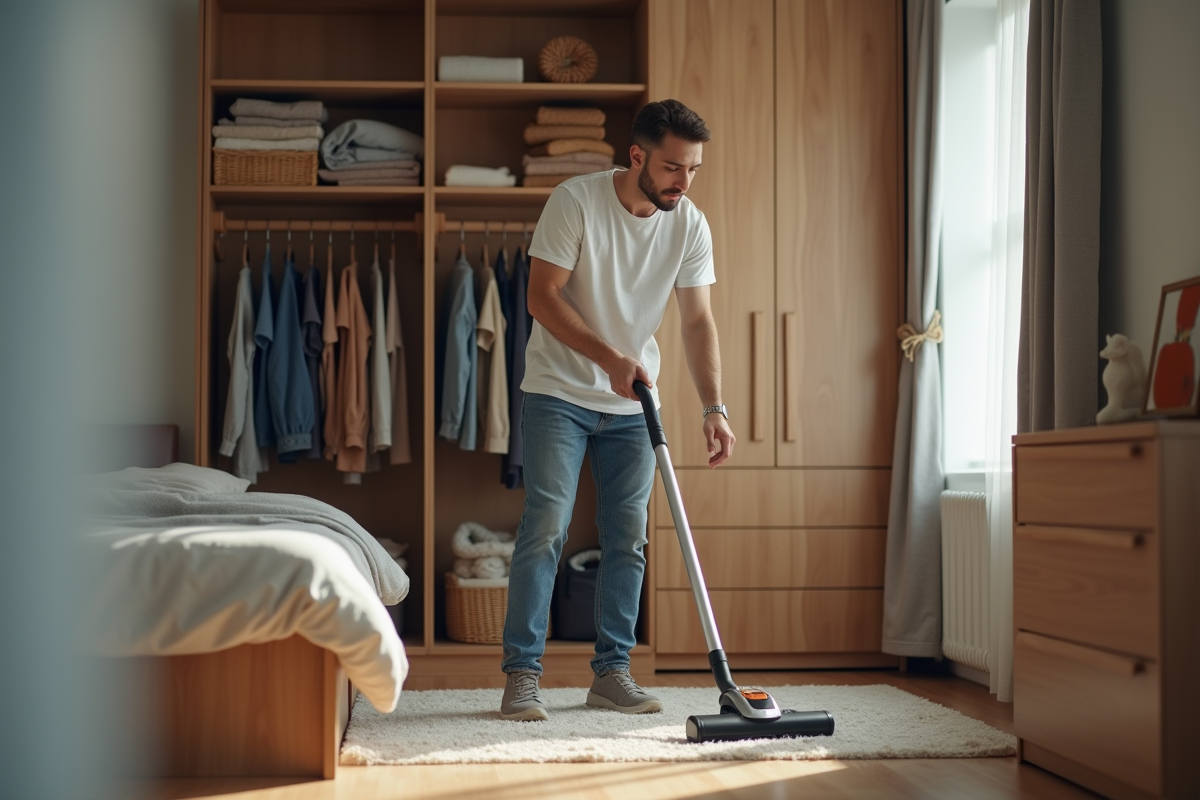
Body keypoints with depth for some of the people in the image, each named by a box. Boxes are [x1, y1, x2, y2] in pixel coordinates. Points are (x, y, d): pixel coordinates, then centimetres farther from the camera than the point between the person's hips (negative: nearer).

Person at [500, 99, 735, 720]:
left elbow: (697, 323, -3)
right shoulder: (574, 201, -16)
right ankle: (521, 674, -2)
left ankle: (611, 673, 14)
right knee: (545, 528, -10)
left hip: (632, 403, 5)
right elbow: (542, 297, -17)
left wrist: (713, 408, -13)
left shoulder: (689, 225, -3)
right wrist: (610, 358, -26)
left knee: (627, 539, 4)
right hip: (558, 393, -4)